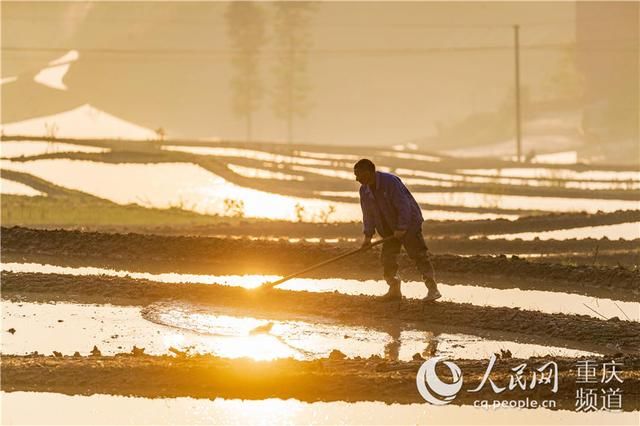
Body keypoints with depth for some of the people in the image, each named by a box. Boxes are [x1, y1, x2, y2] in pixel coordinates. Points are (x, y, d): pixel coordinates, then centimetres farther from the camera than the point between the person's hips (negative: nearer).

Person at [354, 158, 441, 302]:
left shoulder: (390, 181, -24)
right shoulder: (364, 190, 0)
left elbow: (404, 205, -25)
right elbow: (368, 213, 7)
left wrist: (401, 229, -27)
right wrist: (368, 235, -1)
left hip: (408, 224, -8)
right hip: (389, 228, 8)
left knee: (418, 255, -12)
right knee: (387, 258, 3)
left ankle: (432, 289, -14)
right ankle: (394, 290, 14)